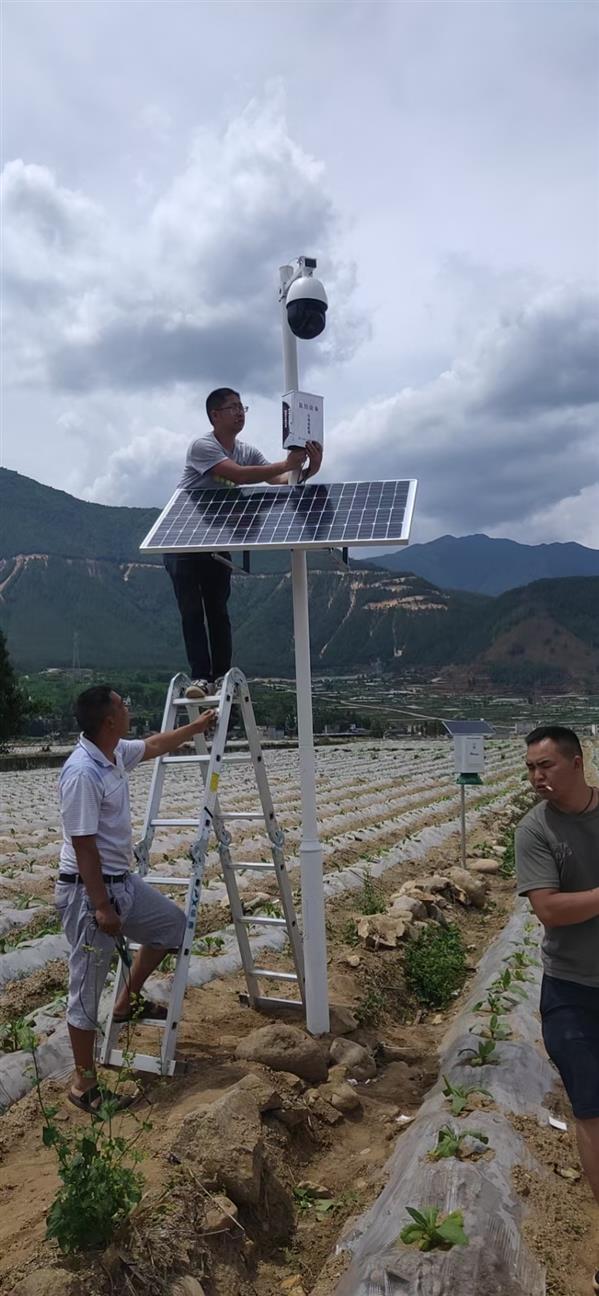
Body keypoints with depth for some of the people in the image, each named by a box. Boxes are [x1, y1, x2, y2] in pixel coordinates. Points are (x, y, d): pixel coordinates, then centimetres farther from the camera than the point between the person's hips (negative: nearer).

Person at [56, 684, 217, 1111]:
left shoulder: (116, 753, 2)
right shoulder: (82, 773, -26)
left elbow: (154, 745, 24)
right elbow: (83, 846, -24)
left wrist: (196, 727, 34)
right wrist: (101, 906, -21)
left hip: (123, 880, 10)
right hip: (88, 890, -10)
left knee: (172, 923, 22)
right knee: (87, 988, 3)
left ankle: (128, 1002, 34)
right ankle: (84, 1084, 18)